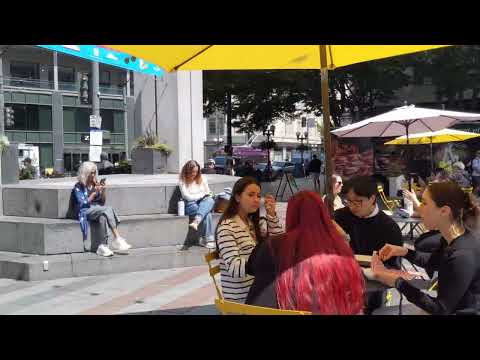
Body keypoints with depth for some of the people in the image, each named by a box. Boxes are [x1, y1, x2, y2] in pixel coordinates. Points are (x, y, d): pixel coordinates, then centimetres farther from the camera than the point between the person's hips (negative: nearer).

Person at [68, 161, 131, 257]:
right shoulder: (78, 187, -1)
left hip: (98, 210, 5)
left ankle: (103, 246, -38)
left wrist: (103, 190, -3)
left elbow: (102, 202, 13)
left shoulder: (95, 184, 14)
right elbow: (83, 204, -12)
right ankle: (118, 239, -34)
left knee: (103, 217, -32)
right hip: (85, 212, -5)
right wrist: (94, 193, -14)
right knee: (108, 209, -30)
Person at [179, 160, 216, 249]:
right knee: (207, 212, -32)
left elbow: (208, 193, 15)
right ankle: (209, 239, -34)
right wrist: (202, 195, -2)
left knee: (210, 200, -32)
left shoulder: (202, 178, 12)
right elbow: (187, 197, -7)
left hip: (204, 202, 4)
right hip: (190, 205, -4)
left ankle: (196, 221, -44)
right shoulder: (182, 181, 0)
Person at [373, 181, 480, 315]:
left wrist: (395, 281, -24)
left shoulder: (463, 255, -31)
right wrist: (404, 252, 0)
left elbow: (441, 308, -24)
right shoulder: (451, 239, -4)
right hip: (450, 308, 8)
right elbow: (432, 261, 18)